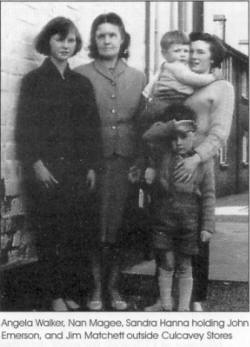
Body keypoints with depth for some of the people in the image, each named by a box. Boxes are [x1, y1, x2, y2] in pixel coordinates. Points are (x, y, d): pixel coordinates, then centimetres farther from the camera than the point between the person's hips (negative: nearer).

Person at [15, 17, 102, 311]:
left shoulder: (82, 83, 12)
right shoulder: (34, 80, 2)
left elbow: (92, 127, 11)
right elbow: (24, 127, -3)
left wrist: (92, 166, 5)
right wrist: (36, 163, -12)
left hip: (77, 169, 3)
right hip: (45, 170, -3)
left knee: (76, 232, 2)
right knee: (48, 235, 1)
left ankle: (65, 290, 16)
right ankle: (54, 295, 12)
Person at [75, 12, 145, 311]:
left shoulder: (137, 77, 13)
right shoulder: (81, 75, 5)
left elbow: (142, 122, 10)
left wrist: (139, 160, 1)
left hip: (125, 160, 2)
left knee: (119, 225, 3)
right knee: (95, 226, -2)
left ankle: (113, 286, 13)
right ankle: (96, 287, 8)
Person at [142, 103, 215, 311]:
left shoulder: (203, 161, -5)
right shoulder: (166, 151, 1)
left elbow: (208, 196, -3)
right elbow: (147, 136, -8)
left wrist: (207, 226, -6)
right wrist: (170, 127, -19)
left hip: (189, 218, -2)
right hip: (163, 215, 2)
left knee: (184, 266, 8)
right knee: (166, 263, 10)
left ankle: (183, 307, 20)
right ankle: (165, 304, 25)